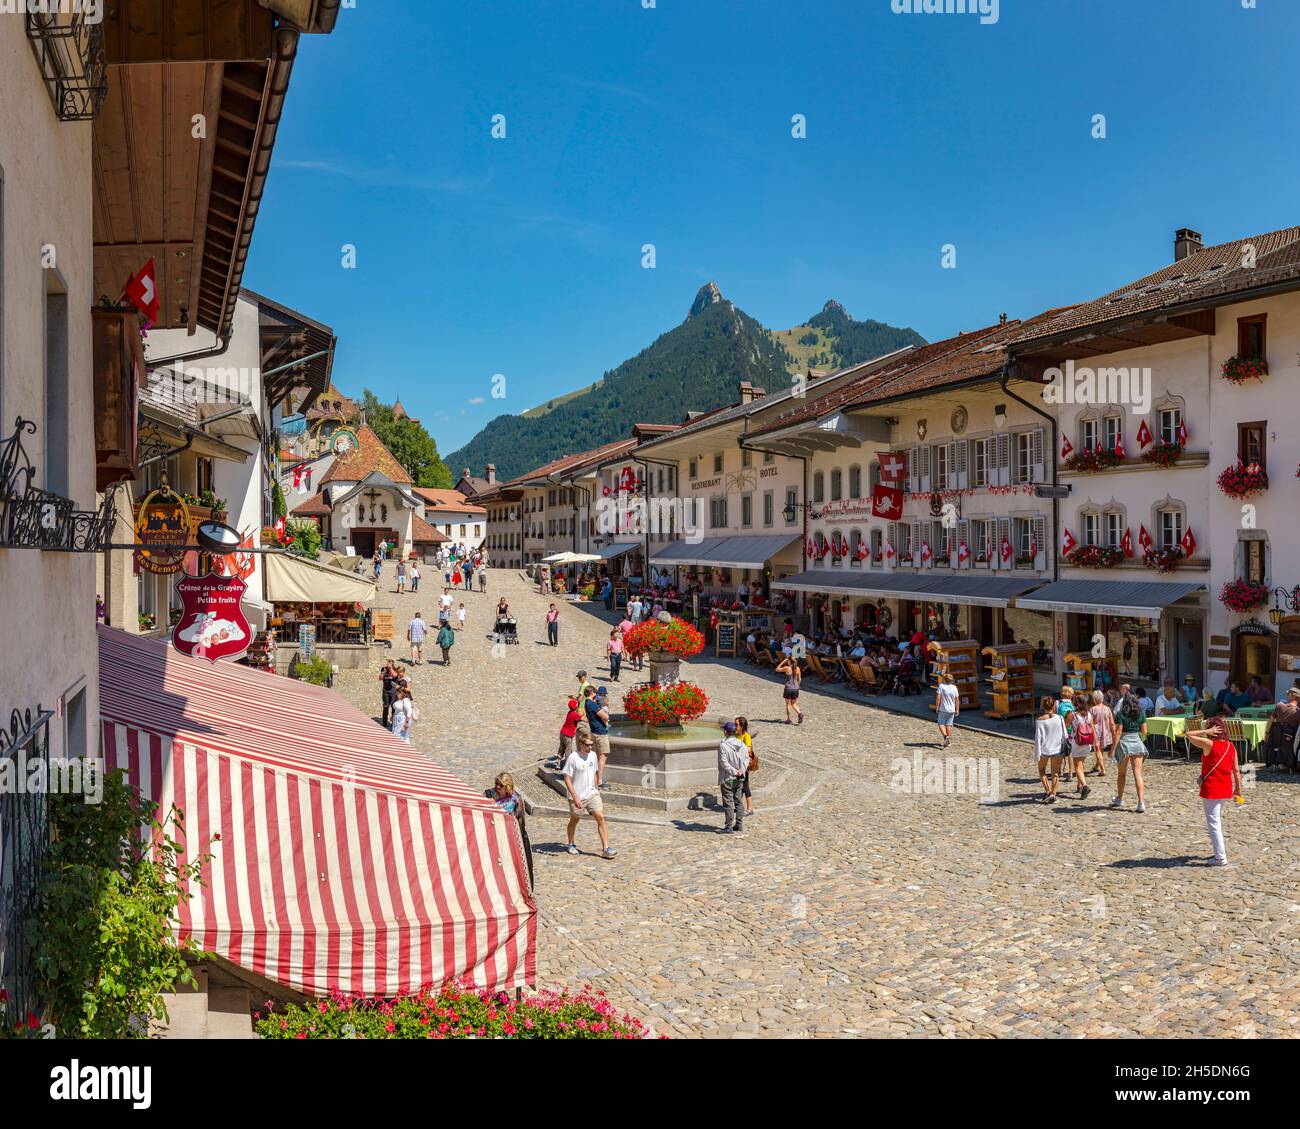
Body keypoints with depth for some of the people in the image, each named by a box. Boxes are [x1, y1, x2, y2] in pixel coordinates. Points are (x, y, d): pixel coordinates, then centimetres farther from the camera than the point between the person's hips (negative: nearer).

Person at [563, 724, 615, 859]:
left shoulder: (593, 755, 1)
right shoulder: (573, 758, -17)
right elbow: (567, 779, -16)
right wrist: (575, 797, -20)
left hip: (592, 794, 4)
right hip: (577, 797, -4)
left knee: (600, 817, -9)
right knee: (574, 820, 13)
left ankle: (605, 848, -8)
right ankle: (571, 844, 37)